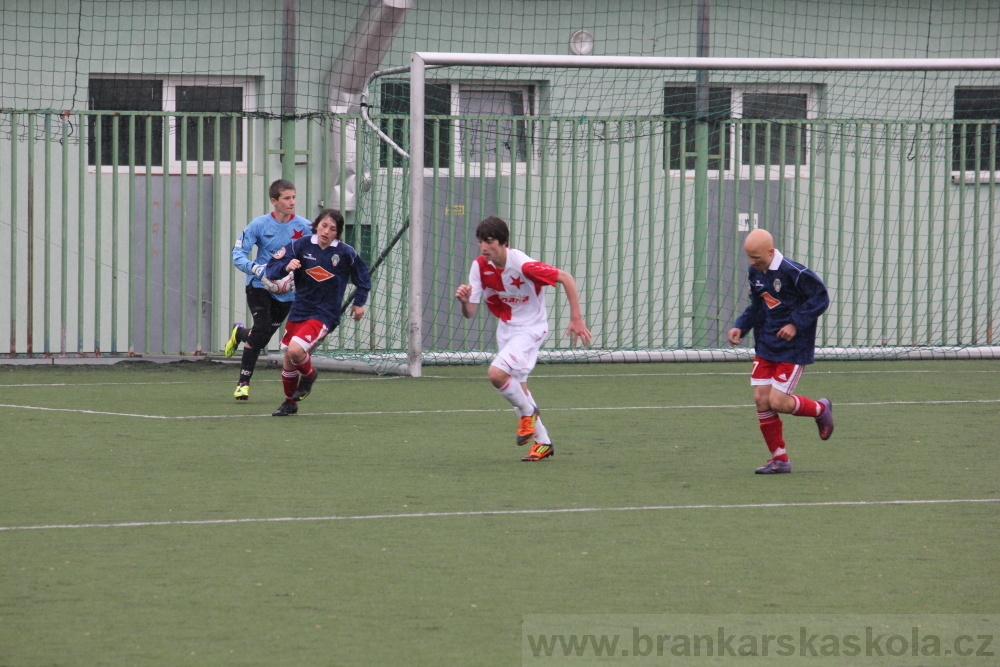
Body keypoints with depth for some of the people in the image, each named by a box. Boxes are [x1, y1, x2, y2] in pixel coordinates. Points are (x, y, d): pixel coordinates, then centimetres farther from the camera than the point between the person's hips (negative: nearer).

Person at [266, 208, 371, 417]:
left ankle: (309, 376, 11)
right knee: (288, 361, 11)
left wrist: (359, 302, 10)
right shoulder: (301, 245, -7)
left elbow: (362, 275, 11)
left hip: (324, 314, -4)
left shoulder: (345, 253, -9)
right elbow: (271, 269, -11)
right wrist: (286, 266, -31)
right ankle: (290, 403, 34)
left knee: (295, 351, -23)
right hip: (298, 311, 4)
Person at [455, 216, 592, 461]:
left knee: (496, 374, -25)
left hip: (530, 328, -7)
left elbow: (566, 278, -20)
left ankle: (527, 411, 2)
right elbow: (470, 312, -9)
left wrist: (576, 318, -20)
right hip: (506, 328, 7)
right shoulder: (479, 266, -10)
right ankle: (543, 442, 28)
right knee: (517, 388, 12)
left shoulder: (523, 265, -28)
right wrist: (464, 300, -33)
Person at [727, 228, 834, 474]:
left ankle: (821, 410, 20)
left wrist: (796, 324, -21)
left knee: (777, 402, -11)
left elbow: (821, 298, -15)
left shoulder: (793, 272, -20)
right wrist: (740, 326, 0)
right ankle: (779, 459, 12)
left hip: (793, 349, -7)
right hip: (766, 346, 7)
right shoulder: (755, 273, 4)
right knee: (761, 399, 0)